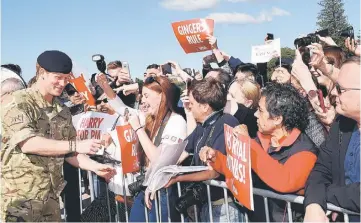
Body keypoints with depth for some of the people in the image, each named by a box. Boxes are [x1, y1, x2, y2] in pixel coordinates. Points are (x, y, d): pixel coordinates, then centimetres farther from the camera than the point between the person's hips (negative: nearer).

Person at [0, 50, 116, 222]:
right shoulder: (17, 103, -9)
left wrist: (94, 166, -1)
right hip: (19, 197, -6)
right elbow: (27, 143, -23)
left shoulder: (63, 111, 12)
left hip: (51, 197, 7)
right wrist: (76, 145, -26)